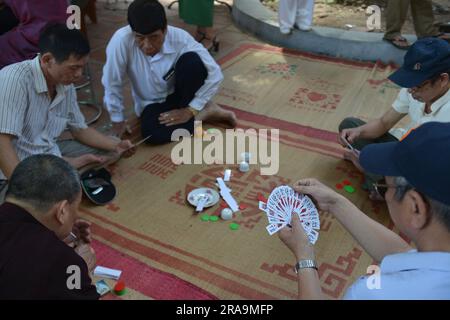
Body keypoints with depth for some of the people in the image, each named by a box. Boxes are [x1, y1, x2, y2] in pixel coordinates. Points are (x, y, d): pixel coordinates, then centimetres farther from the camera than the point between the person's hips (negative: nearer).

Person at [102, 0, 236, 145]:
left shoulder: (180, 38, -26)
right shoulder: (121, 41, -29)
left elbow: (215, 74, -22)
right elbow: (112, 84, -17)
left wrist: (190, 110, -23)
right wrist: (118, 121, -10)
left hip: (179, 94, -1)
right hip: (152, 102, 1)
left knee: (192, 61, -32)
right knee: (151, 134, -32)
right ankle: (203, 113, -8)